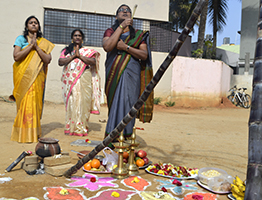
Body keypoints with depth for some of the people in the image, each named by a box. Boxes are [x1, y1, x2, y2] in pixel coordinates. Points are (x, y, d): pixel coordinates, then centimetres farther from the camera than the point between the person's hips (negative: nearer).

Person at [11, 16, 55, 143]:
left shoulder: (43, 42, 13)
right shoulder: (21, 39, 7)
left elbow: (48, 60, 1)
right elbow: (16, 56, -7)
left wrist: (37, 47, -7)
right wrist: (30, 45, -8)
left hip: (37, 77, 2)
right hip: (24, 76, -2)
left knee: (35, 102, 0)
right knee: (25, 103, -7)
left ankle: (34, 132, 8)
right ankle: (23, 134, 0)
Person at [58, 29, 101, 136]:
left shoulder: (88, 51, 12)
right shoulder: (66, 50, 17)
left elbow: (93, 62, -5)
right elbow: (60, 62, 2)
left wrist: (80, 55, -9)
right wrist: (73, 56, -6)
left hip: (83, 80, -1)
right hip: (70, 81, 1)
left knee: (82, 103, -6)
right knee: (71, 103, -4)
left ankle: (81, 128, 0)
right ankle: (70, 128, 3)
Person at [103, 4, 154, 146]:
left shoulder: (138, 34, 14)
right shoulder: (110, 31, 14)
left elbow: (144, 55, 1)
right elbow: (107, 47, -9)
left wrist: (126, 47, -10)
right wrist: (121, 27, -7)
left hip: (131, 74, 0)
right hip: (114, 73, 1)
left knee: (126, 102, -10)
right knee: (115, 103, -1)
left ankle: (125, 136, -5)